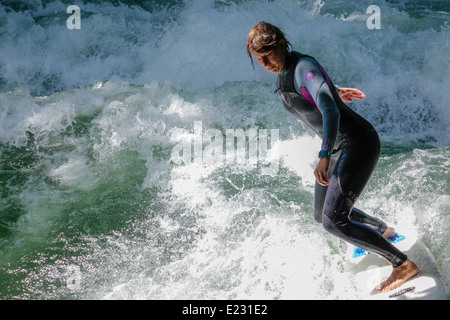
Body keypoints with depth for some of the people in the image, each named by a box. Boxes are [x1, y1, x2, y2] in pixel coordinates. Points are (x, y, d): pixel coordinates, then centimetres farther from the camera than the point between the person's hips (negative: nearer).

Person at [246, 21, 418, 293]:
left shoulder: (304, 66, -23)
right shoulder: (282, 71, 5)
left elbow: (330, 110, -37)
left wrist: (324, 156, -48)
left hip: (359, 143, -9)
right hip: (340, 147, 10)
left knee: (334, 221, -16)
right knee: (323, 215, 18)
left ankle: (404, 265, -9)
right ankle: (382, 230, 41)